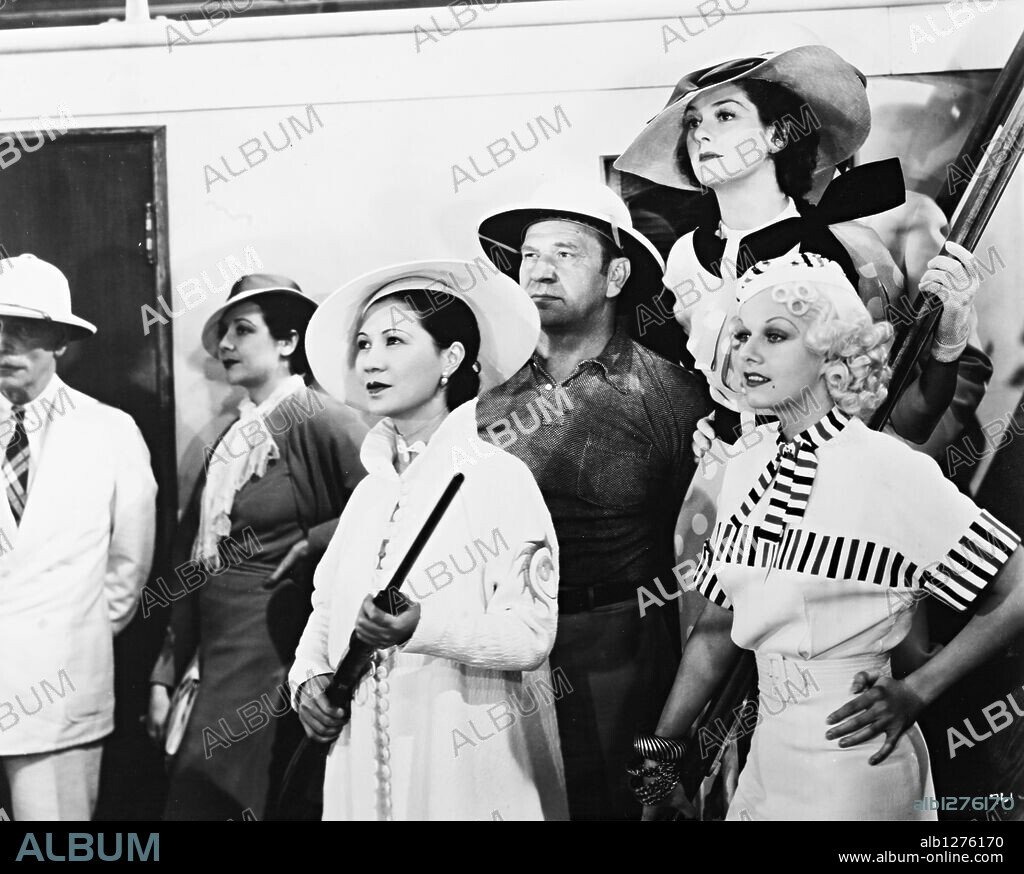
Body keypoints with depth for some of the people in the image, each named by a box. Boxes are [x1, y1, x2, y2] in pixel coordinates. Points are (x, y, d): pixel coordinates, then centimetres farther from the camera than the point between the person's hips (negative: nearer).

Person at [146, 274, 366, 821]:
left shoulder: (320, 423, -10)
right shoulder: (228, 441, 12)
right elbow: (191, 567, 13)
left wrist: (311, 545, -11)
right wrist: (167, 674, 11)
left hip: (271, 659, -7)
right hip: (217, 662, 7)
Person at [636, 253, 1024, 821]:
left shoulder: (888, 471, -16)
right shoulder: (745, 470, 2)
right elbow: (717, 627, 8)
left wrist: (913, 693, -14)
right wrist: (661, 752, 6)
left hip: (852, 766, -5)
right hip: (768, 751, 6)